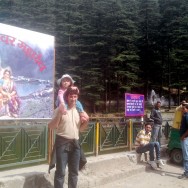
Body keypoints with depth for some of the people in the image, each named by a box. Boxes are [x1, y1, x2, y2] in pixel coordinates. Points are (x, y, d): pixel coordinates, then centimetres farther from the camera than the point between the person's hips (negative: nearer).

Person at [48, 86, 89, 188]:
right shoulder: (60, 109, -5)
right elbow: (51, 126, -10)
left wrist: (86, 122, 0)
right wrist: (59, 114, -22)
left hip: (75, 143, 5)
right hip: (62, 142, -5)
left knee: (74, 171, 14)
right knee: (60, 171, -3)